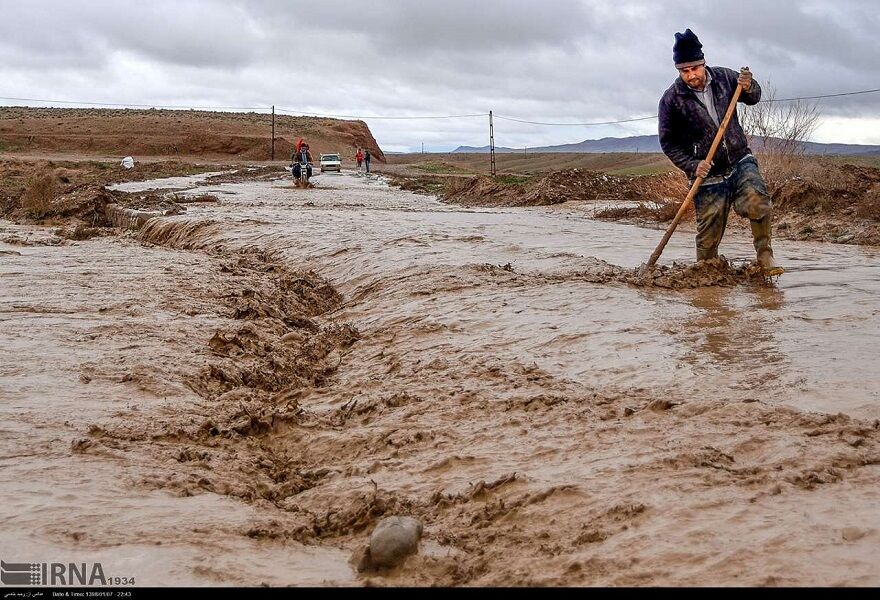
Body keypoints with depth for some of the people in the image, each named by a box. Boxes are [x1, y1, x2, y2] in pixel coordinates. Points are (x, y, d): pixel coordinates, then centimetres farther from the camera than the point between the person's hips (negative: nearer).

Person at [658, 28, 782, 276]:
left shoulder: (724, 77, -1)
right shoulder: (671, 99, -8)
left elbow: (754, 98, 16)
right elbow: (668, 143, -2)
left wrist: (749, 88, -9)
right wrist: (692, 166, -15)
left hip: (740, 161, 2)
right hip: (708, 175, -1)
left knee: (756, 202, -26)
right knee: (708, 238, 0)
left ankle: (764, 255, -8)